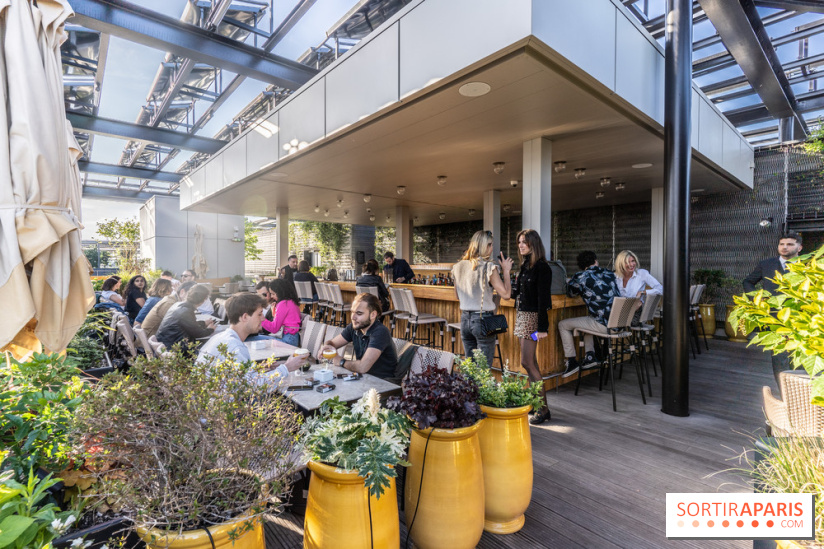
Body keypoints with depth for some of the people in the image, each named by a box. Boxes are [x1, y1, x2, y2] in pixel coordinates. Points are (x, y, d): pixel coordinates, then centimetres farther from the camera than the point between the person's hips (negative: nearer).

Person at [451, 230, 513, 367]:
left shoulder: (458, 266, 6)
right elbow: (505, 294, -12)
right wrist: (506, 271, -3)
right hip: (483, 320, -6)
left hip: (465, 319, 6)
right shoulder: (488, 267, -13)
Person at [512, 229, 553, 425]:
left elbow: (543, 299, -17)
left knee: (527, 362, -9)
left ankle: (544, 408, 1)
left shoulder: (542, 267, -13)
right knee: (531, 362, 12)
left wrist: (542, 327, -20)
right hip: (522, 315, 8)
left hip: (532, 317, -8)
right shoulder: (525, 266, 13)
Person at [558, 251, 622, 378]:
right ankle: (590, 356, 29)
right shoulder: (610, 274, 11)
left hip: (604, 325, -7)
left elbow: (570, 293, 12)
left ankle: (571, 361, 16)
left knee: (563, 324, 9)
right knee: (588, 319, 35)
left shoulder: (580, 277, -6)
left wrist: (571, 281, 32)